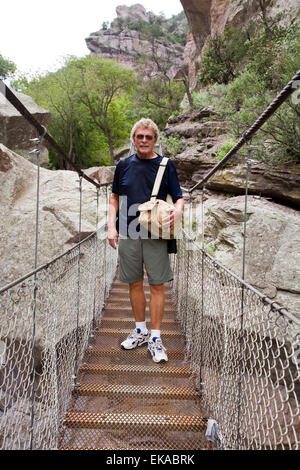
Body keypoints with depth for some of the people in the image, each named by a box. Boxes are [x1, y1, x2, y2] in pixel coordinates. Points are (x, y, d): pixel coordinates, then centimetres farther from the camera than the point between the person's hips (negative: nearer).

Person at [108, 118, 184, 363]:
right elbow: (115, 198, 13)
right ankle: (141, 331, 28)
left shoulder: (166, 165, 2)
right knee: (135, 284, 11)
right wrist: (111, 227, 2)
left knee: (157, 285, 0)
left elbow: (179, 197, 3)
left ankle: (155, 338, 13)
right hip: (128, 234, 3)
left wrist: (178, 210, -20)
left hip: (156, 235, -2)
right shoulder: (124, 165, 8)